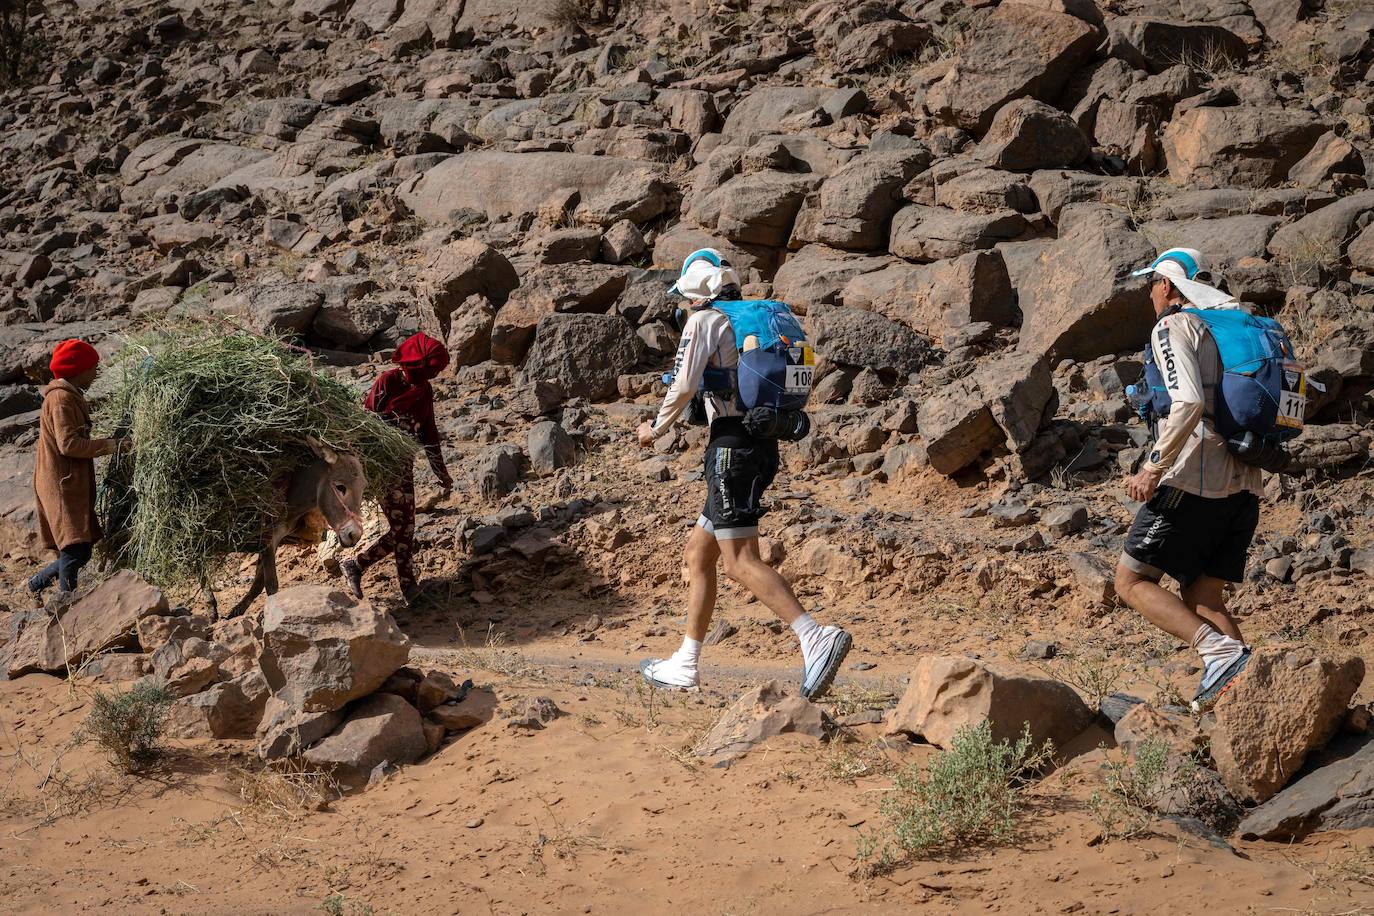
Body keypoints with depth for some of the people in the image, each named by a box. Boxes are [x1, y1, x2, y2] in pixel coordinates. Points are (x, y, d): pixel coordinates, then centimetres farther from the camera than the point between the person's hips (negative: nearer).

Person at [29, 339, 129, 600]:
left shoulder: (72, 396, 18)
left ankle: (38, 583, 24)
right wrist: (113, 445, -20)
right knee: (76, 548, -15)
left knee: (79, 551, 9)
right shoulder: (61, 399, -14)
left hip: (73, 484, 10)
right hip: (62, 486, -10)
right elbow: (68, 444, -22)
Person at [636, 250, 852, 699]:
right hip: (762, 446, 9)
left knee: (740, 561, -15)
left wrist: (656, 429, 6)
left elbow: (684, 386, -10)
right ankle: (685, 665, 19)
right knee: (698, 553, 16)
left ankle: (817, 637, -29)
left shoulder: (703, 321, -3)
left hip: (732, 446, -9)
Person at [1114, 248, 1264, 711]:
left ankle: (1219, 649, -18)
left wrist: (1154, 469, -18)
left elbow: (1189, 403, -21)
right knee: (1201, 598, 12)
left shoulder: (1173, 327, -5)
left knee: (1131, 581, 1)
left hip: (1192, 483, -8)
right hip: (1243, 486, 8)